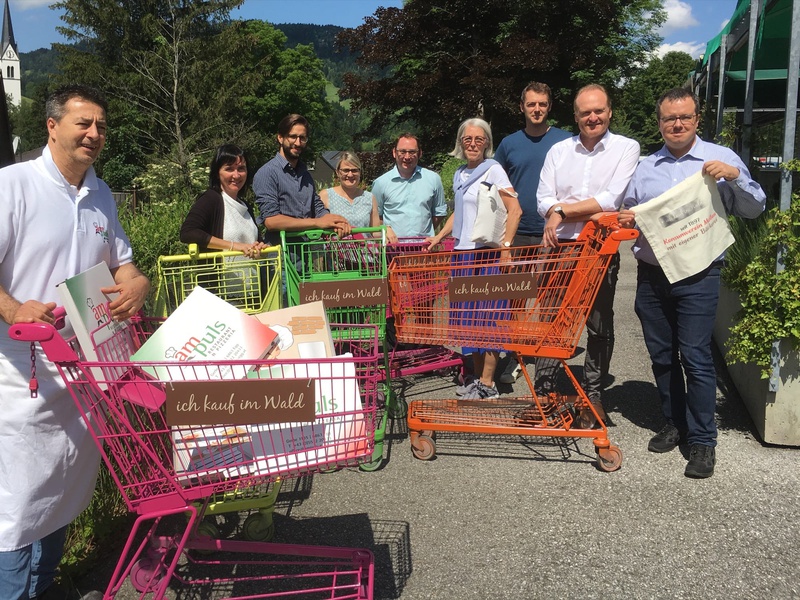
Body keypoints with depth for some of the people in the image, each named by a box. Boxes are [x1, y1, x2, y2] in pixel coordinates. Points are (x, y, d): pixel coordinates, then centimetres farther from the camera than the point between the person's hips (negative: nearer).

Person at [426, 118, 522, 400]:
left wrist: (505, 246, -19)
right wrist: (438, 237, 20)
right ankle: (477, 377, 20)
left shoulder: (493, 170, -6)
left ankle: (487, 385, 1)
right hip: (463, 251, 8)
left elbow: (515, 210, -13)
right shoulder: (459, 174, 16)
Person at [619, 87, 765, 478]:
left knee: (695, 357, -5)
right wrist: (627, 219, -2)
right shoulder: (645, 167, 13)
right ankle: (674, 424, 27)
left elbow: (754, 209, -1)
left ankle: (702, 440, 6)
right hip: (651, 275, 4)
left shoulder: (720, 159, 2)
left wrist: (735, 177, -18)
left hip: (697, 276, -4)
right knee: (661, 356, 11)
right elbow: (630, 214, 21)